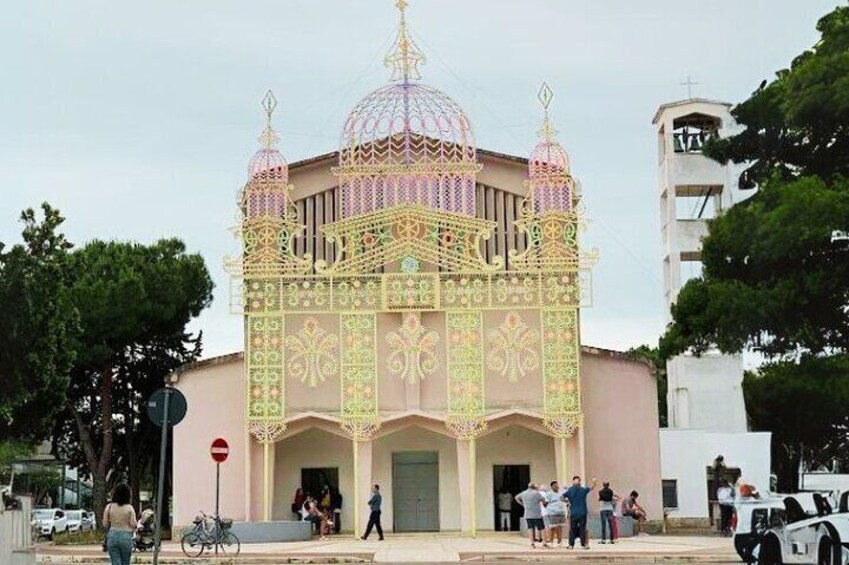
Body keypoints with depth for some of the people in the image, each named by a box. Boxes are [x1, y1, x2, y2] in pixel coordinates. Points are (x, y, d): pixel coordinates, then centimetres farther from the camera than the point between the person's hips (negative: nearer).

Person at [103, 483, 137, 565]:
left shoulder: (109, 507, -1)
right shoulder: (129, 508, -6)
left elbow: (105, 524, 1)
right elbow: (133, 524, -8)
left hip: (112, 536, 1)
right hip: (126, 537, -1)